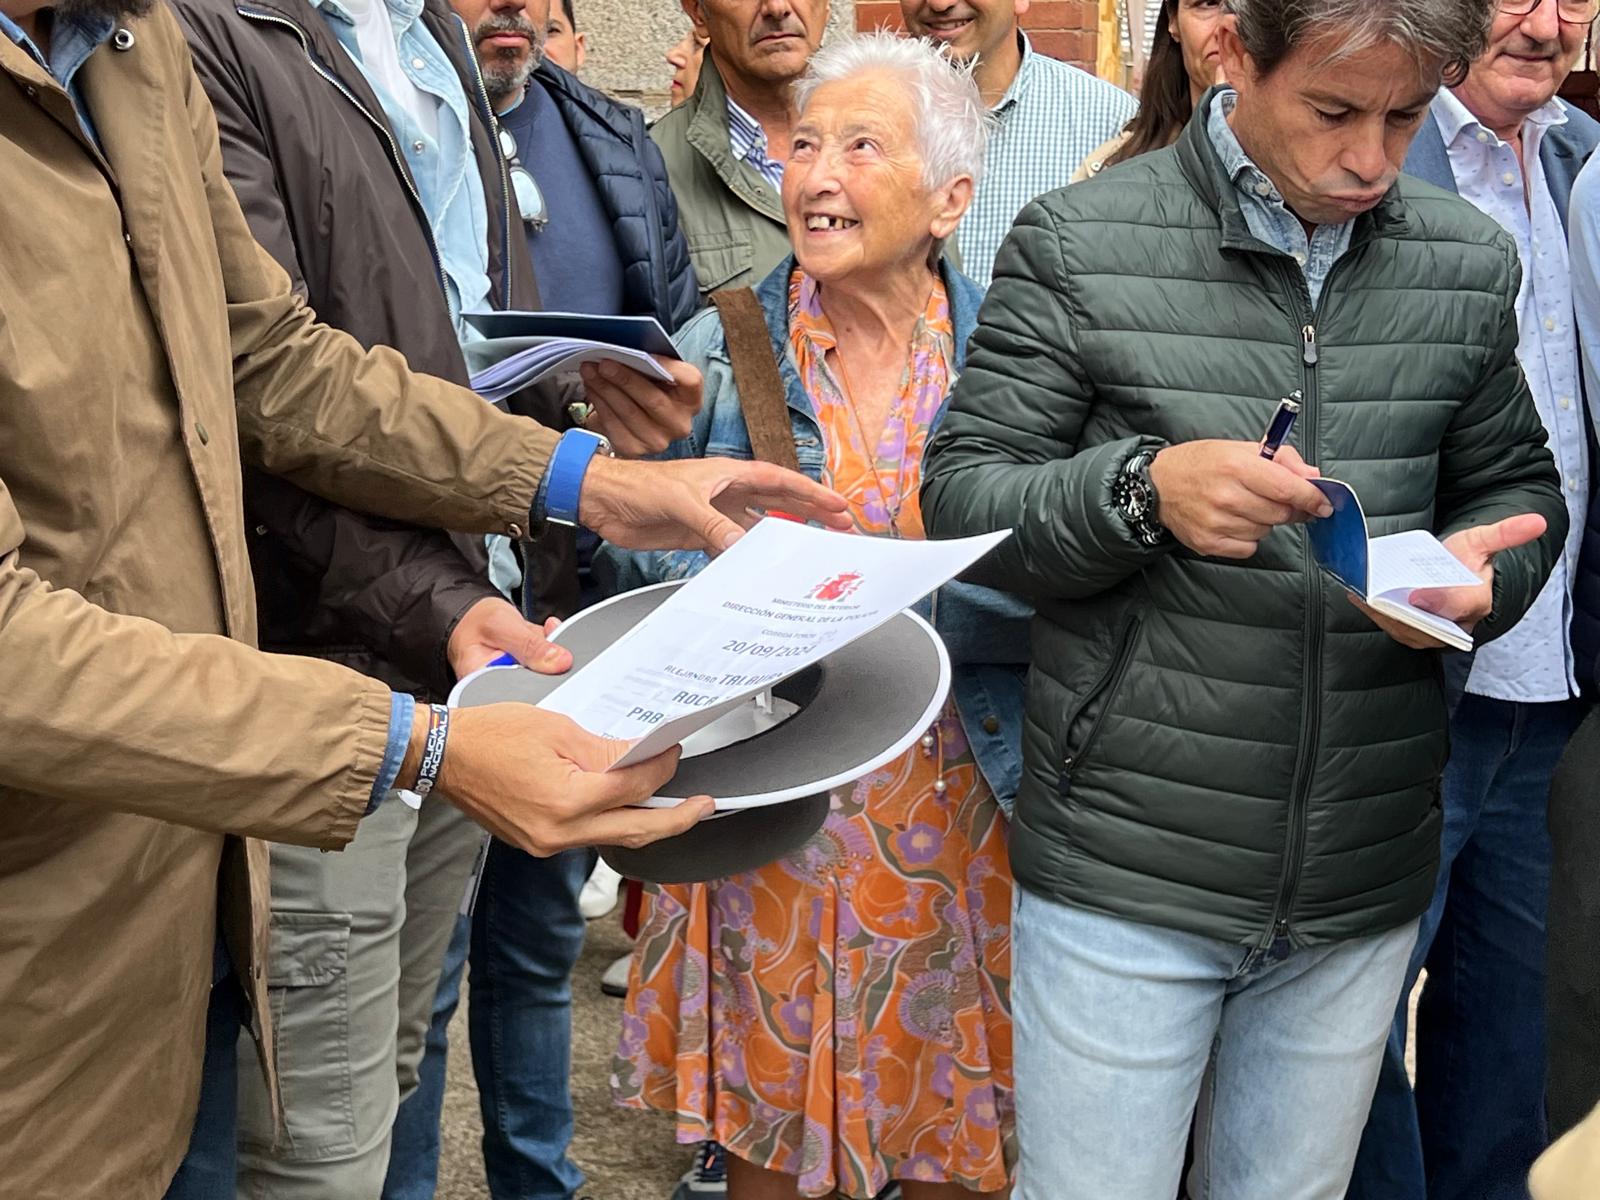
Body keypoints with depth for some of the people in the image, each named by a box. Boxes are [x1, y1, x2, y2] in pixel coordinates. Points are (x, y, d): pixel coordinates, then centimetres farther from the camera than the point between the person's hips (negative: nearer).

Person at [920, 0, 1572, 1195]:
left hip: (1366, 884, 4)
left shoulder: (1473, 265, 5)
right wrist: (1144, 490, -24)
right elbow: (960, 494, -5)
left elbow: (1519, 487, 15)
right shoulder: (1079, 244, -6)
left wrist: (1481, 574, -8)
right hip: (1125, 874, -3)